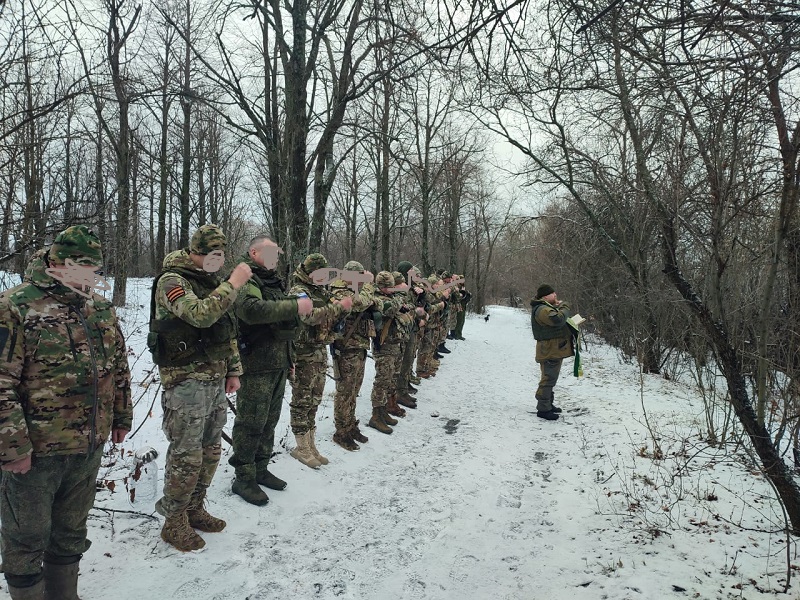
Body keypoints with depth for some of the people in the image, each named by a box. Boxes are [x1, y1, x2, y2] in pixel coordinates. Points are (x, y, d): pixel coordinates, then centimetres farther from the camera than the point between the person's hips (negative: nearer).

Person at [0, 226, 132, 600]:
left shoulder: (102, 308, 5)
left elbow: (119, 367, 14)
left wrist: (122, 416, 15)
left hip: (90, 446, 6)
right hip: (35, 451, -6)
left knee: (71, 531, 22)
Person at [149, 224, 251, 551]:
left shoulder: (212, 282, 14)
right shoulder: (172, 281, -12)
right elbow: (200, 315, -31)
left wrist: (233, 370, 15)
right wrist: (234, 284, -26)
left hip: (216, 380, 8)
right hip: (186, 381, -8)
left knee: (210, 450, 16)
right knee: (186, 456, 0)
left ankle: (194, 510, 33)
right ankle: (174, 522, 17)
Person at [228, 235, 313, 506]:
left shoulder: (273, 281, 19)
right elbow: (251, 309, -33)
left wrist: (288, 358, 23)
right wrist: (294, 306, -32)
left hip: (278, 364, 9)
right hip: (255, 365, -9)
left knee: (269, 420, 17)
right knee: (251, 422, -1)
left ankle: (260, 469, 31)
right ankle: (243, 478, 12)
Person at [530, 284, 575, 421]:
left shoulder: (546, 307, 18)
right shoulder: (542, 310, -19)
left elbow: (557, 322, 21)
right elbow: (558, 319, -31)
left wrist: (558, 306, 5)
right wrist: (564, 307, -14)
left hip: (554, 349, 11)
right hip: (550, 350, -11)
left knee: (550, 378, 19)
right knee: (548, 379, -8)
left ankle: (547, 404, 31)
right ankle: (543, 409, -4)